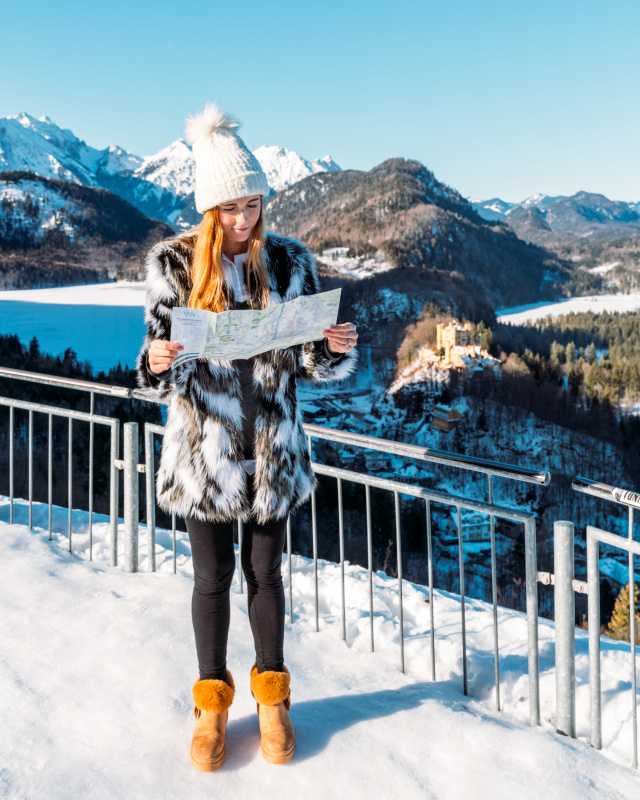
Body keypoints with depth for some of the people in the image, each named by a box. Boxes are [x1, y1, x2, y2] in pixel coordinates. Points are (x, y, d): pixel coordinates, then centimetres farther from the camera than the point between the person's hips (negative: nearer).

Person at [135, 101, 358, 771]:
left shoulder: (289, 262, -2)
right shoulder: (172, 264, -6)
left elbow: (315, 364, 1)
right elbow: (163, 377, -5)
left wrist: (338, 349, -21)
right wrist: (158, 362, -29)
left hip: (272, 445, 1)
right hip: (203, 446, -1)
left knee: (265, 571, 13)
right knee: (212, 575, 10)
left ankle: (271, 694, 34)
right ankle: (212, 701, 32)